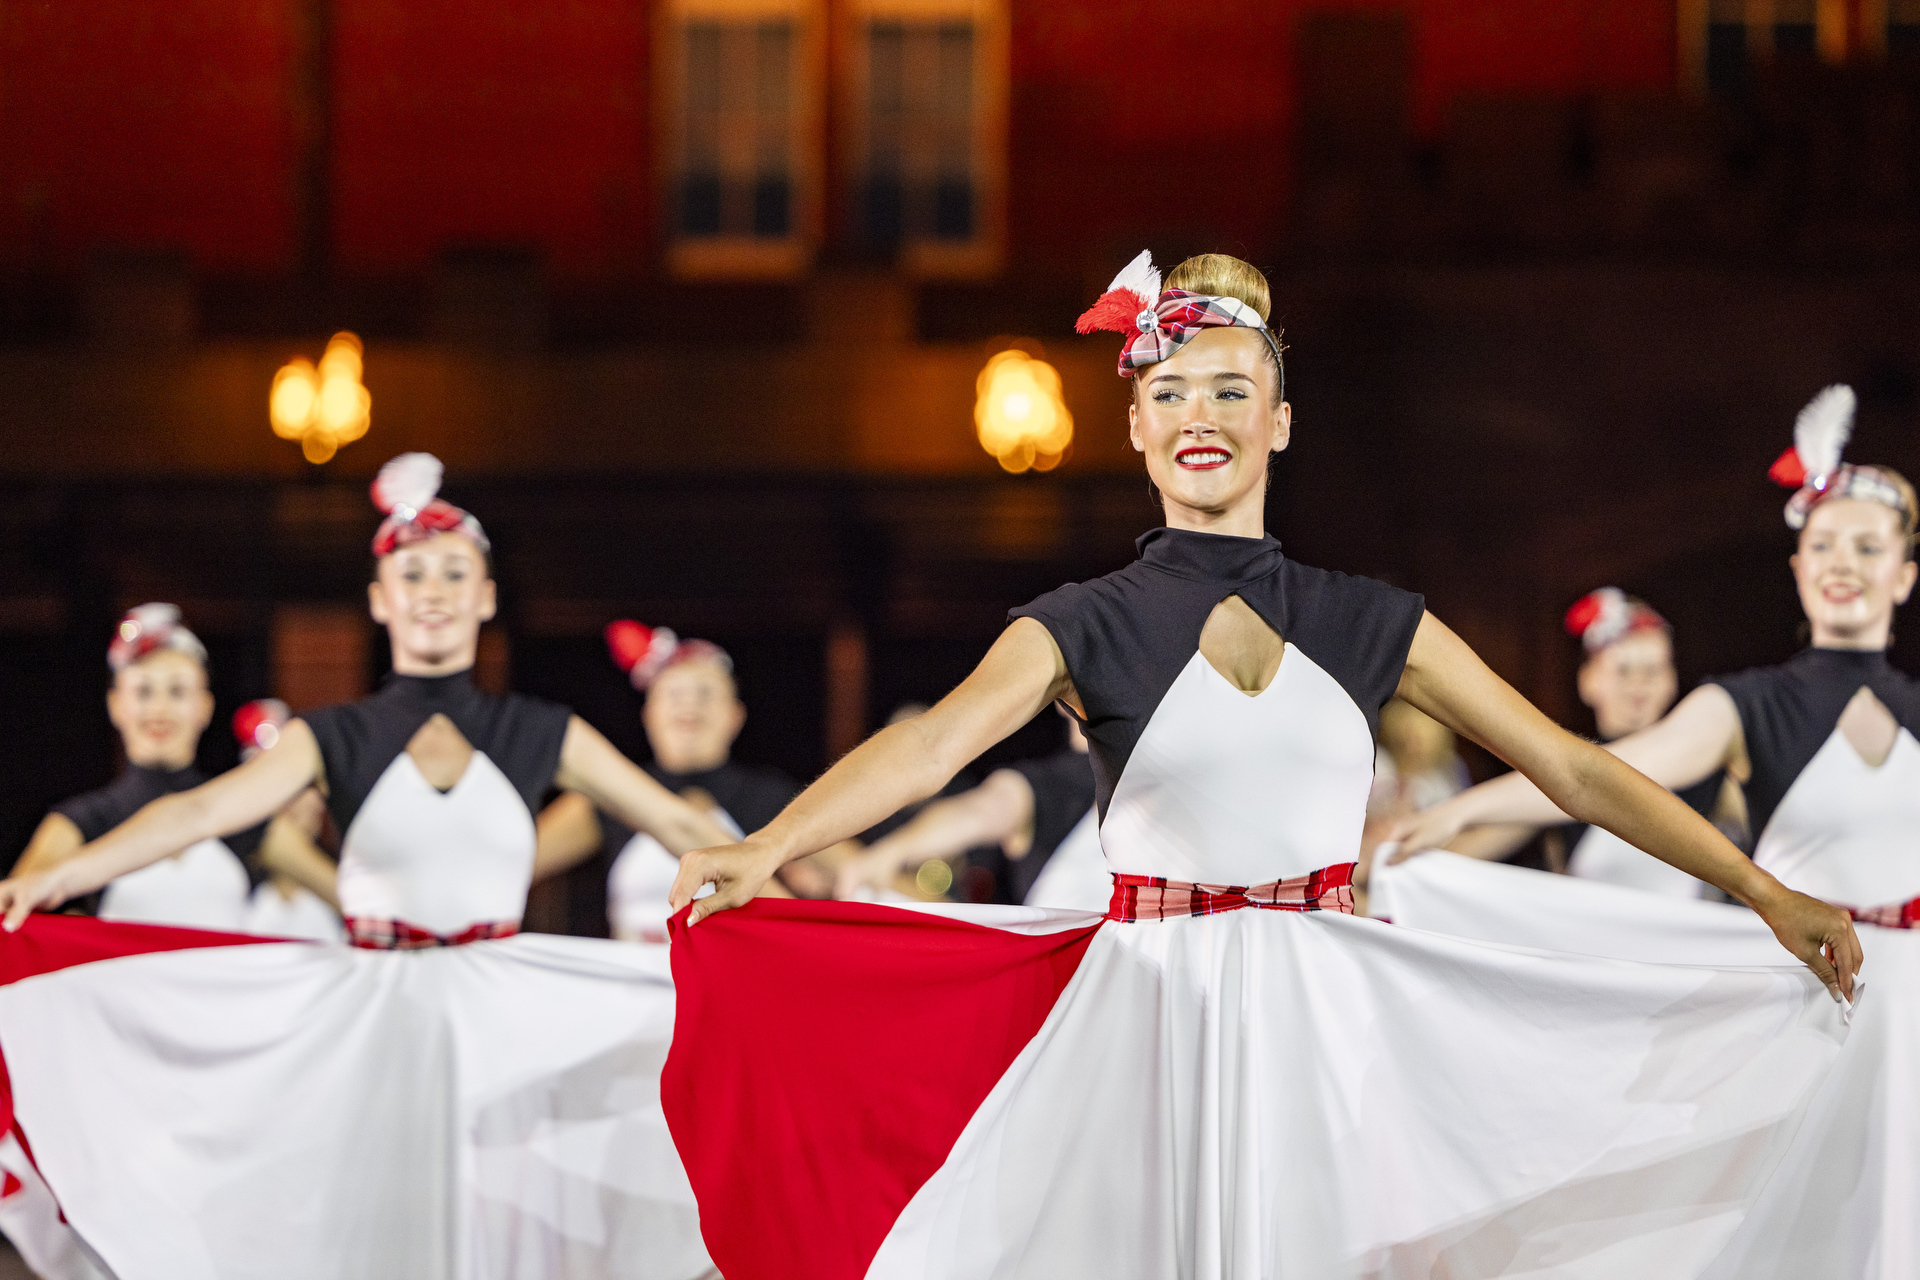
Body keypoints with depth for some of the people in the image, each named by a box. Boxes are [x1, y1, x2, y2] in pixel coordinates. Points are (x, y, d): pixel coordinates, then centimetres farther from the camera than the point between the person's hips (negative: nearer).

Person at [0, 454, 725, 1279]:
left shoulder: (538, 736, 10)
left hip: (503, 1033, 1)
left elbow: (678, 826, 11)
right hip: (371, 1031, -1)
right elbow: (201, 811, -7)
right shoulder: (336, 740, 5)